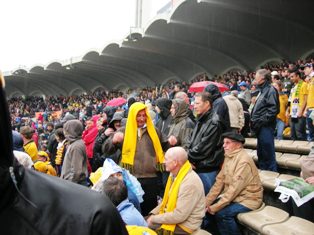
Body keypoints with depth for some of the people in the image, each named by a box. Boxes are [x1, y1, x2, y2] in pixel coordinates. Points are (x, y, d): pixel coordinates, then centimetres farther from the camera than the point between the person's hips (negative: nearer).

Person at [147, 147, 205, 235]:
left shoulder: (190, 183, -27)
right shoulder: (174, 174, 2)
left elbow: (179, 215, -27)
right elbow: (167, 201, 13)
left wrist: (154, 219, -18)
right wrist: (153, 214, 0)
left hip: (184, 225, -8)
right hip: (171, 216, 8)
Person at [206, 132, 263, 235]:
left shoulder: (243, 161, -24)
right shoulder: (228, 157, 4)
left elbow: (235, 189, -26)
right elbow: (219, 181, 3)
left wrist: (214, 207, -24)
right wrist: (207, 201, -5)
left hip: (248, 198, -8)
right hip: (232, 195, 8)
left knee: (221, 213, -25)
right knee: (209, 207, -7)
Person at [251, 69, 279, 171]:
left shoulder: (270, 90, -11)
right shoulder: (262, 91, 19)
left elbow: (273, 109, -20)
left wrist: (261, 121, -19)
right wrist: (253, 121, 13)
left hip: (265, 127, -10)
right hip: (260, 127, 10)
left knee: (268, 154, -3)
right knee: (261, 153, 17)